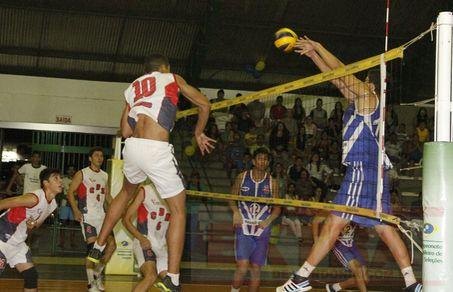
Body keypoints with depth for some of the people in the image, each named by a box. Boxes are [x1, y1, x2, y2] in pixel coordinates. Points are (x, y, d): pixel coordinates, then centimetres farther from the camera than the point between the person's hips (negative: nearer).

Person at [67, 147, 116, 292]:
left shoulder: (105, 175, 14)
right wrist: (75, 210, -18)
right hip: (88, 215, -6)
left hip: (102, 215, 6)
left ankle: (98, 272, 19)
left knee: (111, 244, 0)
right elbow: (70, 192, -6)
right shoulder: (82, 174, -3)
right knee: (92, 246, -11)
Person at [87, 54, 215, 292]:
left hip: (132, 147, 5)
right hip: (157, 150, -5)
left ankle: (98, 248, 42)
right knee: (178, 211, 6)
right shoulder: (172, 78, 14)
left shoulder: (133, 87, 24)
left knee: (126, 192, 34)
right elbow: (204, 104, 10)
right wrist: (198, 133, 24)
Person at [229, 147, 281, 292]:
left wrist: (268, 221, -11)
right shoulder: (242, 177, 1)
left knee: (256, 269, 5)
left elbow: (277, 208, 7)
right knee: (242, 267, -15)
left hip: (262, 230, 2)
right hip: (244, 227, -2)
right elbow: (232, 198, 10)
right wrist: (235, 212, -10)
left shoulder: (272, 182, 3)